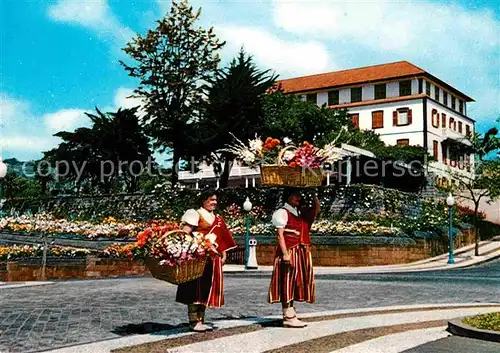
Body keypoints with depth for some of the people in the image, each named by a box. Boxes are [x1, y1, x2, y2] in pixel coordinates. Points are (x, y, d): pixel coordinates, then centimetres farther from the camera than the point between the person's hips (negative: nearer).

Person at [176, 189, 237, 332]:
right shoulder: (196, 214, -2)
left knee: (206, 289, 9)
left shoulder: (218, 218, 19)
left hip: (213, 259, 7)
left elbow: (222, 239, 20)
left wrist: (223, 254, 11)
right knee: (195, 288, -5)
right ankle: (194, 322, -2)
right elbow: (185, 232, -15)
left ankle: (201, 320, 15)